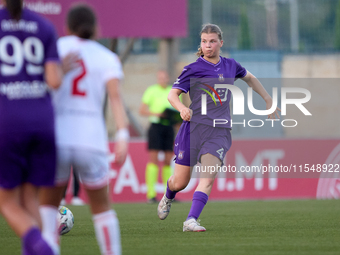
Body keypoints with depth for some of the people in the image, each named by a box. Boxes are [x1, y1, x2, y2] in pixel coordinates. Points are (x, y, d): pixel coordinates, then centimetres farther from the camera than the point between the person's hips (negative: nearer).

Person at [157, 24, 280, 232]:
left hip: (220, 132, 2)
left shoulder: (230, 66, 11)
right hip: (195, 127, -2)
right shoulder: (193, 69, -1)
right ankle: (168, 198, 39)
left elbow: (250, 79, 31)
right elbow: (172, 94, -5)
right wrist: (182, 108, -26)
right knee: (179, 183, 4)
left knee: (208, 176, -21)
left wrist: (269, 101, 29)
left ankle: (191, 220, -25)